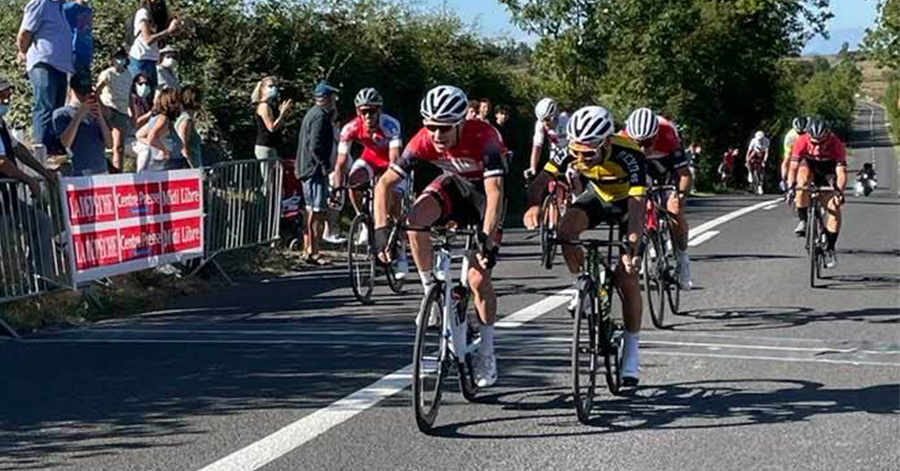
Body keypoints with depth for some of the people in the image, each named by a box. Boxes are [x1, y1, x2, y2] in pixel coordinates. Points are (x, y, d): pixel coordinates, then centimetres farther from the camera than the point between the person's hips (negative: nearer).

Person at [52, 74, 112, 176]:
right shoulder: (61, 114, 5)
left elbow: (109, 144, 8)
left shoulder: (93, 113, 16)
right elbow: (66, 143, -11)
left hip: (102, 171, 5)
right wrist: (79, 114, -11)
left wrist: (100, 118, -3)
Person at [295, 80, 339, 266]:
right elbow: (315, 146, -23)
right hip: (315, 169, -11)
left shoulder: (313, 113, 17)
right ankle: (313, 252, -11)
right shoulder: (320, 116, -15)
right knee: (318, 212, -10)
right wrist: (325, 165, -19)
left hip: (307, 168, 11)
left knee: (312, 211, 16)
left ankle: (308, 249, 22)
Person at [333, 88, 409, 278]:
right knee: (353, 181, -28)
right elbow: (340, 162, -25)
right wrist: (337, 189, -38)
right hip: (370, 160, 3)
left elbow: (394, 159, -39)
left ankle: (401, 255, 1)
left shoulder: (390, 125, -34)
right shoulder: (350, 128, -26)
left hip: (391, 164, -3)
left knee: (393, 207, -13)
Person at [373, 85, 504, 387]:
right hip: (452, 185, 3)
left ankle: (486, 352, 7)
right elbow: (385, 183, -23)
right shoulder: (423, 142, -26)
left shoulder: (483, 138, -36)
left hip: (481, 194, -3)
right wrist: (381, 228, -35)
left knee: (478, 277, -9)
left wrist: (487, 240, -52)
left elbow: (495, 192, -42)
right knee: (415, 220, -30)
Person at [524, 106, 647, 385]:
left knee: (627, 275, -13)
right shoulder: (572, 151, -27)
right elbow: (540, 181, -26)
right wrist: (534, 206, -49)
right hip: (598, 197, 3)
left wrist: (633, 249, -56)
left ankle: (631, 351, -1)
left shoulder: (629, 156, -38)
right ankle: (582, 285, -2)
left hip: (628, 202, -3)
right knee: (566, 228, -29)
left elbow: (637, 205, -43)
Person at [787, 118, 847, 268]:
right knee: (803, 175, -37)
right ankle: (803, 221, -25)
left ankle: (829, 248, -4)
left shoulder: (836, 145, -29)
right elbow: (793, 167, -31)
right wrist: (791, 187, -46)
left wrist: (839, 191, -52)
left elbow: (841, 172, -36)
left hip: (828, 173, 0)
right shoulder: (802, 142, -28)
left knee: (834, 208, -19)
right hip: (809, 166, 0)